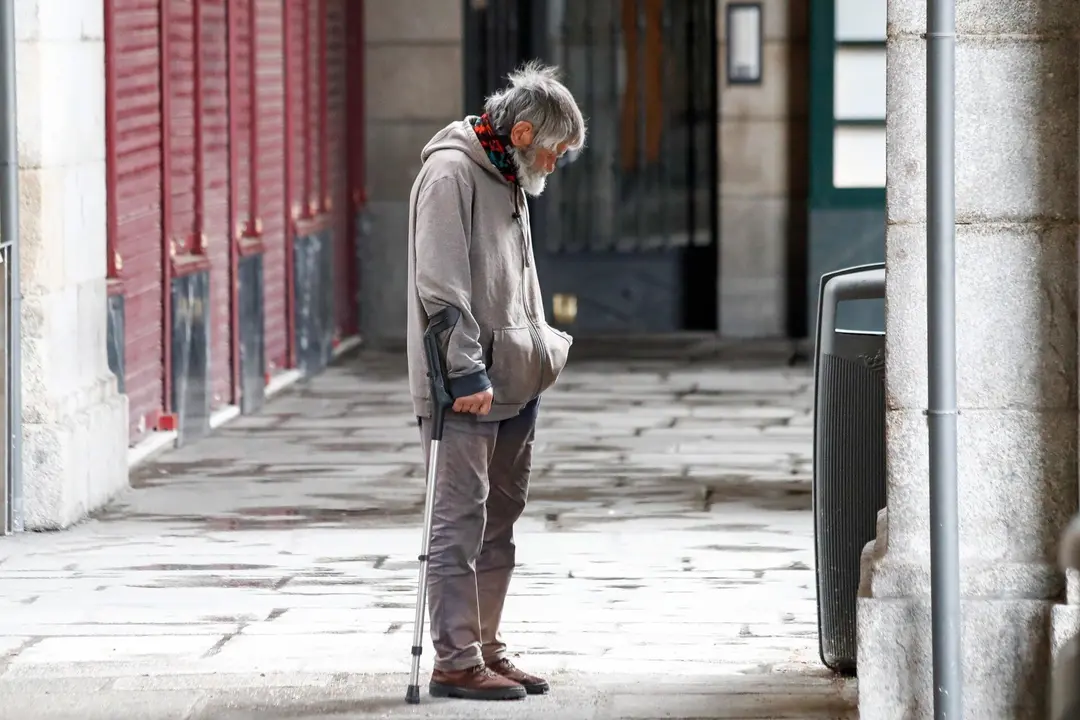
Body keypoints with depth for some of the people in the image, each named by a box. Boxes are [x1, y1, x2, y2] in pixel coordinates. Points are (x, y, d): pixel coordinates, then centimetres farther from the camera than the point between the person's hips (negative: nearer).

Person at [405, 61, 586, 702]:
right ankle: (456, 662, -8)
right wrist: (467, 372, -21)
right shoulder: (451, 172, -12)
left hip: (512, 384, 10)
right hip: (466, 386, -10)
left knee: (500, 522, 12)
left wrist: (541, 357, 17)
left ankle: (486, 648, 19)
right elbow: (441, 286, -18)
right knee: (462, 522, -9)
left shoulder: (511, 182, 18)